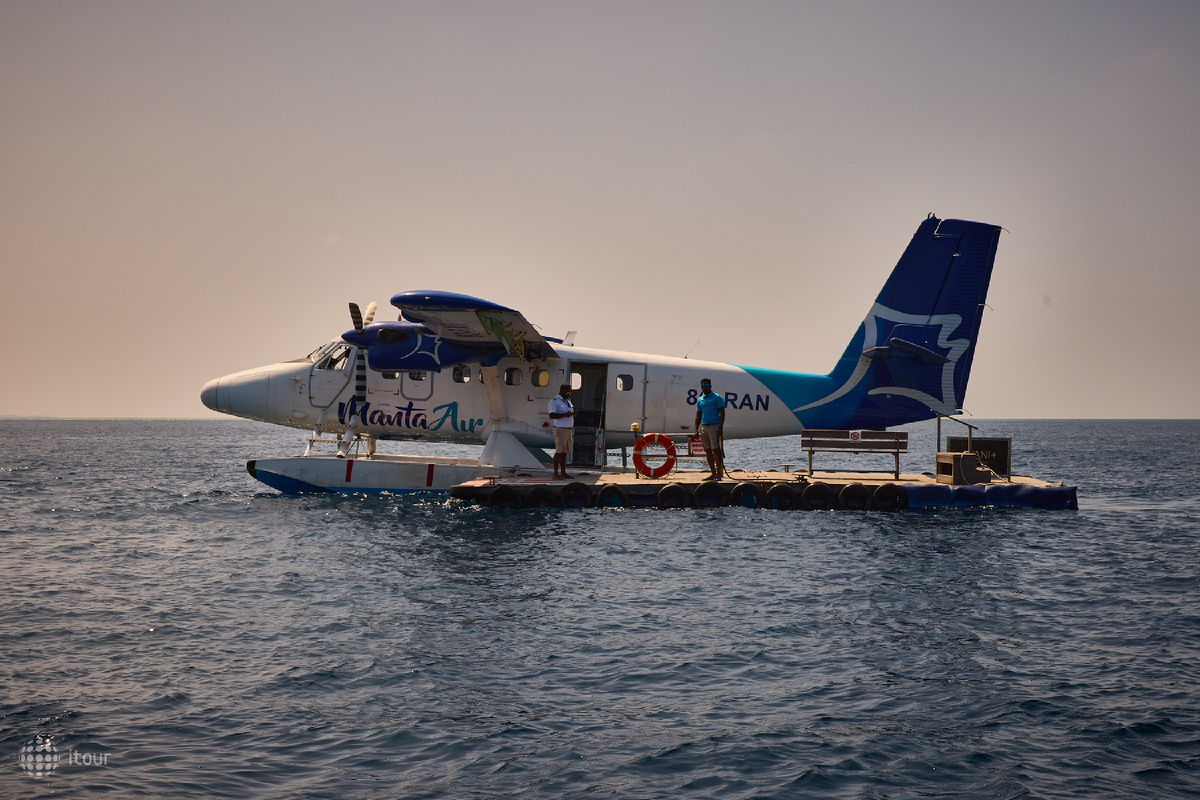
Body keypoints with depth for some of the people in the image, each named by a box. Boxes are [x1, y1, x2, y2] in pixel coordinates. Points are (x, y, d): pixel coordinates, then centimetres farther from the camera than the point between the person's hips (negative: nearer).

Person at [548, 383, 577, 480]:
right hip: (560, 429, -8)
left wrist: (574, 413, 6)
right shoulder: (554, 401, -5)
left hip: (569, 429, 8)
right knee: (559, 452, -10)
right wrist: (565, 415, -23)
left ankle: (563, 473, 10)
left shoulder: (568, 401, 21)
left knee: (564, 452, 8)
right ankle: (556, 473, -11)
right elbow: (552, 415, -16)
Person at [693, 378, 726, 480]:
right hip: (704, 427, 6)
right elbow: (698, 416, 18)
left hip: (714, 426, -6)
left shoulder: (717, 398, -2)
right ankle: (713, 473, 11)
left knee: (715, 450, -10)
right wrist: (696, 430, 10)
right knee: (708, 451, 6)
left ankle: (719, 473, -9)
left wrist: (720, 427, -16)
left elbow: (722, 414, -6)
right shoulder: (700, 400, 15)